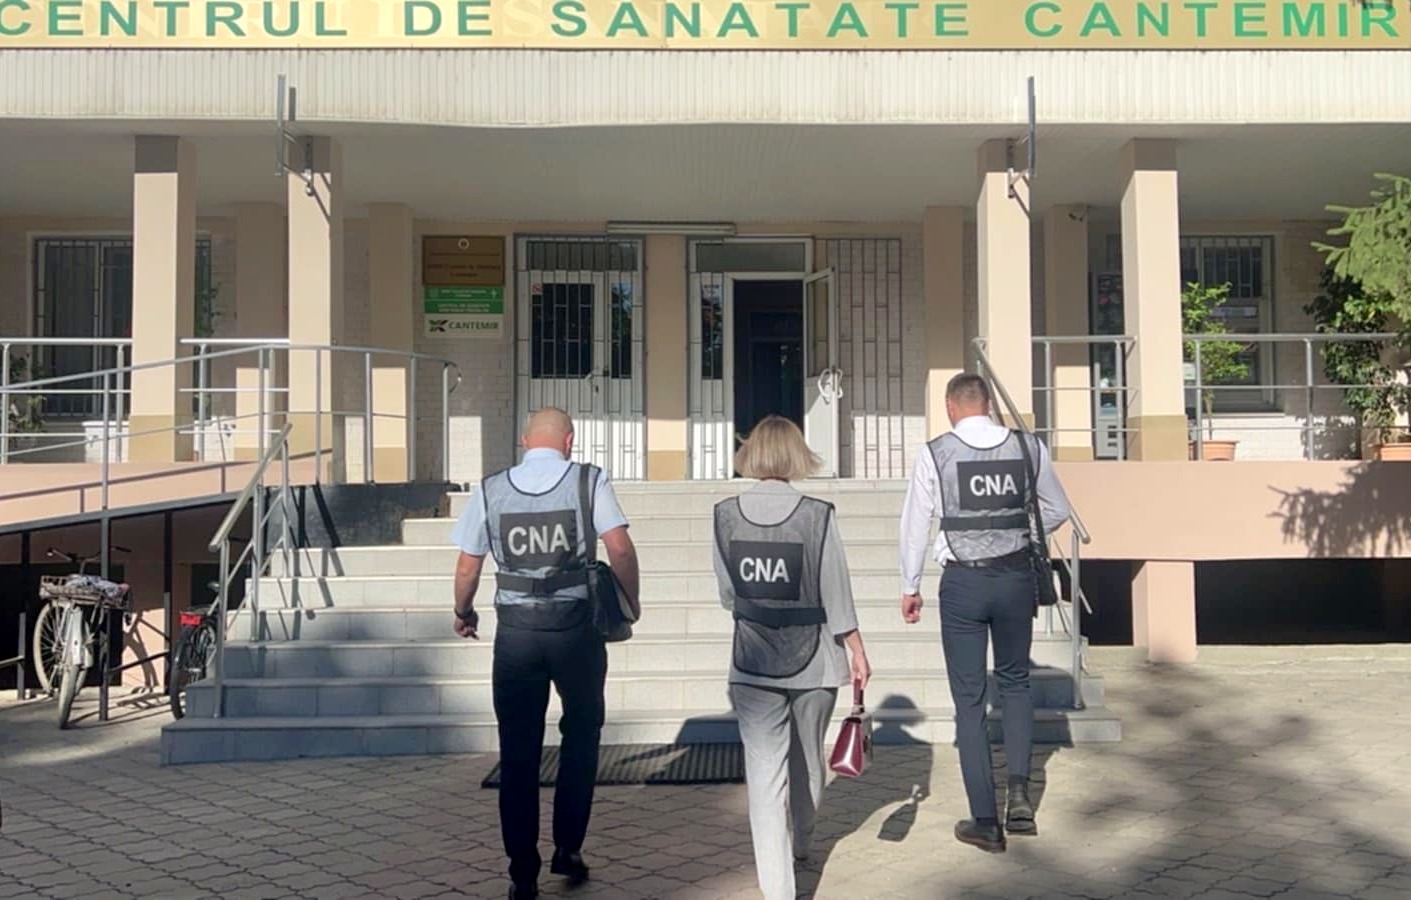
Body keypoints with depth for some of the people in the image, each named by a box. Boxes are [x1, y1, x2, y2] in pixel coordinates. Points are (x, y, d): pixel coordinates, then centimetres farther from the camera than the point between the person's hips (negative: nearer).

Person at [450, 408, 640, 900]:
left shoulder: (491, 489, 3)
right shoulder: (588, 481, -3)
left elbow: (467, 568, 4)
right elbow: (620, 548, -11)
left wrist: (463, 613, 22)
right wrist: (630, 602, 6)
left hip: (515, 632, 1)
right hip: (575, 627, -1)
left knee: (518, 752, 9)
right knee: (580, 739, 18)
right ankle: (568, 849, 18)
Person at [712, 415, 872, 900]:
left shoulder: (726, 514, -5)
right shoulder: (817, 514, -11)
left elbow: (727, 592, 3)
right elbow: (836, 593, -8)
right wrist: (857, 651, 3)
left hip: (753, 661, 0)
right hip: (813, 658, 0)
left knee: (765, 770, 1)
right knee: (808, 760, 22)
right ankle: (801, 842, 44)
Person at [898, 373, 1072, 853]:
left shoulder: (934, 454, -8)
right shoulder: (1029, 447, -1)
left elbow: (916, 524, -4)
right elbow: (1057, 511, 9)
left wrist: (910, 587, 7)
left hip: (962, 582, -2)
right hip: (1016, 577, 3)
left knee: (969, 701, 7)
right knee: (1015, 682, 24)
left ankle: (985, 821, 12)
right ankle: (1019, 791, 10)